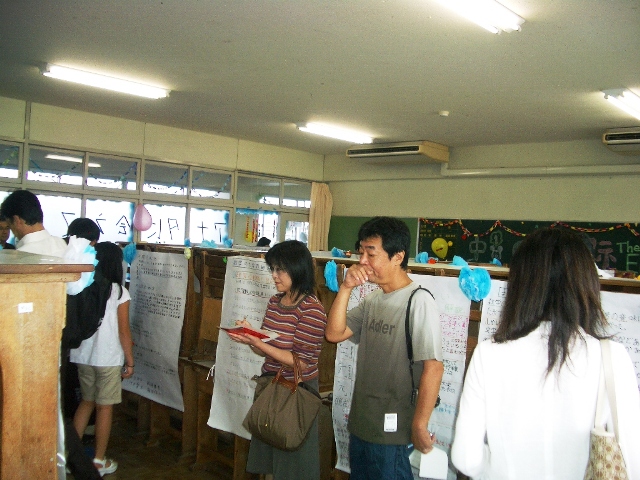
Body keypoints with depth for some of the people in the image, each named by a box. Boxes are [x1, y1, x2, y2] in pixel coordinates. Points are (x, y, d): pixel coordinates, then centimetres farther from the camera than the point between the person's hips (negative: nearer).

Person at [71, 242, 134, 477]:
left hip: (82, 356, 4)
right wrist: (130, 361, -1)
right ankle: (99, 461, 18)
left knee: (87, 401, 21)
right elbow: (124, 331, -10)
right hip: (108, 358, -4)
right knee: (104, 407, 8)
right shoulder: (118, 292, -13)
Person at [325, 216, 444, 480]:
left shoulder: (418, 302, -18)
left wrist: (420, 426, -18)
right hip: (360, 425, 8)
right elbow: (334, 333, 2)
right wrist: (345, 288, -8)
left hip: (392, 431, -8)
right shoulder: (373, 300, 8)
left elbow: (433, 368, -22)